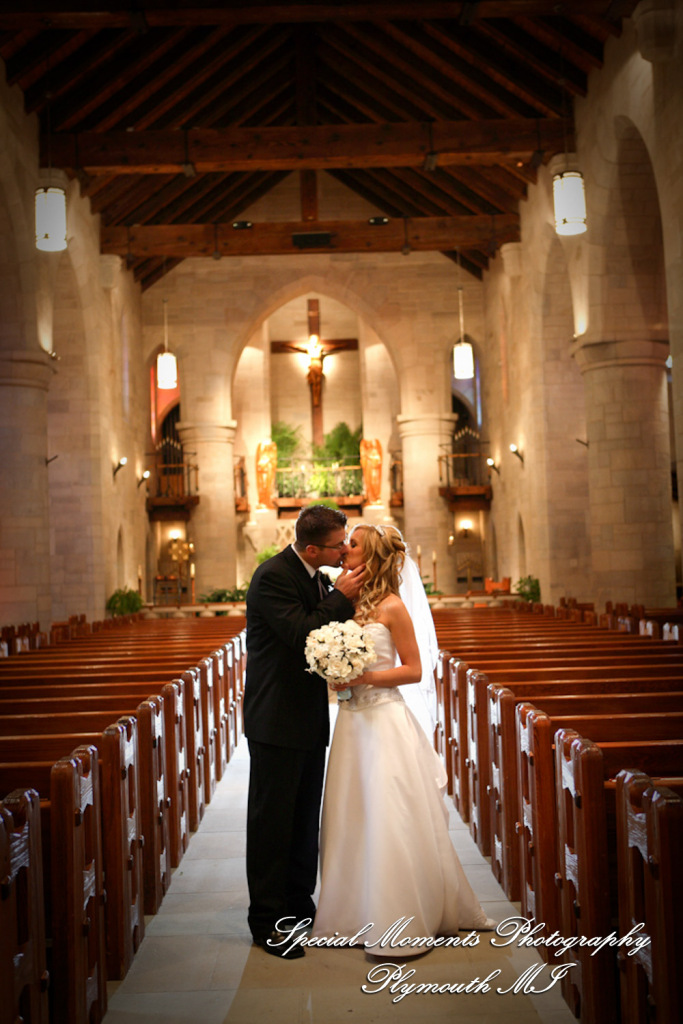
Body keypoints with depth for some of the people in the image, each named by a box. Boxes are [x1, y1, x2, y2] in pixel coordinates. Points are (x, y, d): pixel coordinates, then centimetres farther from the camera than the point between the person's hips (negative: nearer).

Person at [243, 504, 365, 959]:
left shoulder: (318, 577, 8)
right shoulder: (273, 576, -18)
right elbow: (302, 636, -25)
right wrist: (341, 598, -18)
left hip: (309, 717, 9)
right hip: (277, 719, -9)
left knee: (305, 817, 17)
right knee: (272, 819, 1)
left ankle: (299, 903, 30)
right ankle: (267, 920, 11)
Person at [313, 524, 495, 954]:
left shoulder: (391, 606, -8)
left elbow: (413, 670, -6)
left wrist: (363, 677, -15)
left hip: (384, 721, -6)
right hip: (352, 720, 6)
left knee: (389, 819, -2)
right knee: (354, 818, 10)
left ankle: (402, 924, 9)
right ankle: (361, 913, 23)